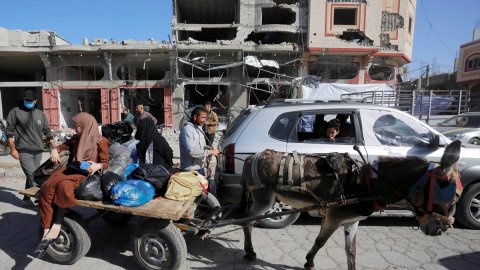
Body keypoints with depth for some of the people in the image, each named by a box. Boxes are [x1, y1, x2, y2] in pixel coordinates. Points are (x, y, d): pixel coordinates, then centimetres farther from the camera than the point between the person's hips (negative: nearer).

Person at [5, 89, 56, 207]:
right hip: (24, 151, -4)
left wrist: (55, 147, 6)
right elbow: (9, 131, 0)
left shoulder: (41, 114, 11)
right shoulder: (15, 112, 0)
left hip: (38, 151, 4)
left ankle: (27, 199, 26)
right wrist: (13, 149, -7)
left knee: (31, 176, 12)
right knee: (32, 176, -12)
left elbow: (47, 132, 13)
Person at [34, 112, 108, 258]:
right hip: (70, 169, 6)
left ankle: (56, 227, -25)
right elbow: (62, 146, 29)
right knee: (47, 187, -25)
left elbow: (105, 163, -4)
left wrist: (97, 166, -26)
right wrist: (54, 150, 6)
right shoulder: (76, 138, 16)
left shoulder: (101, 141, -2)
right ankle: (47, 231, -27)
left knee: (63, 185, -36)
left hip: (86, 174, -5)